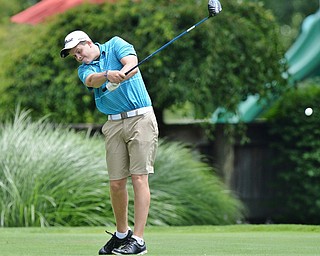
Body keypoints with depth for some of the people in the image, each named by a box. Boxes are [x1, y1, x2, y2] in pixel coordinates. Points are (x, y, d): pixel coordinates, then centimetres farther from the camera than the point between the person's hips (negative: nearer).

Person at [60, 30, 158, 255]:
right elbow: (91, 81, -12)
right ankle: (122, 234, 21)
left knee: (139, 177, -10)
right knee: (116, 182, 2)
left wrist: (119, 77, -35)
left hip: (140, 118, -4)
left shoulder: (116, 45, 5)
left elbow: (132, 64, -14)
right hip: (114, 124, 4)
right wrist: (108, 75, -34)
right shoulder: (84, 69, 12)